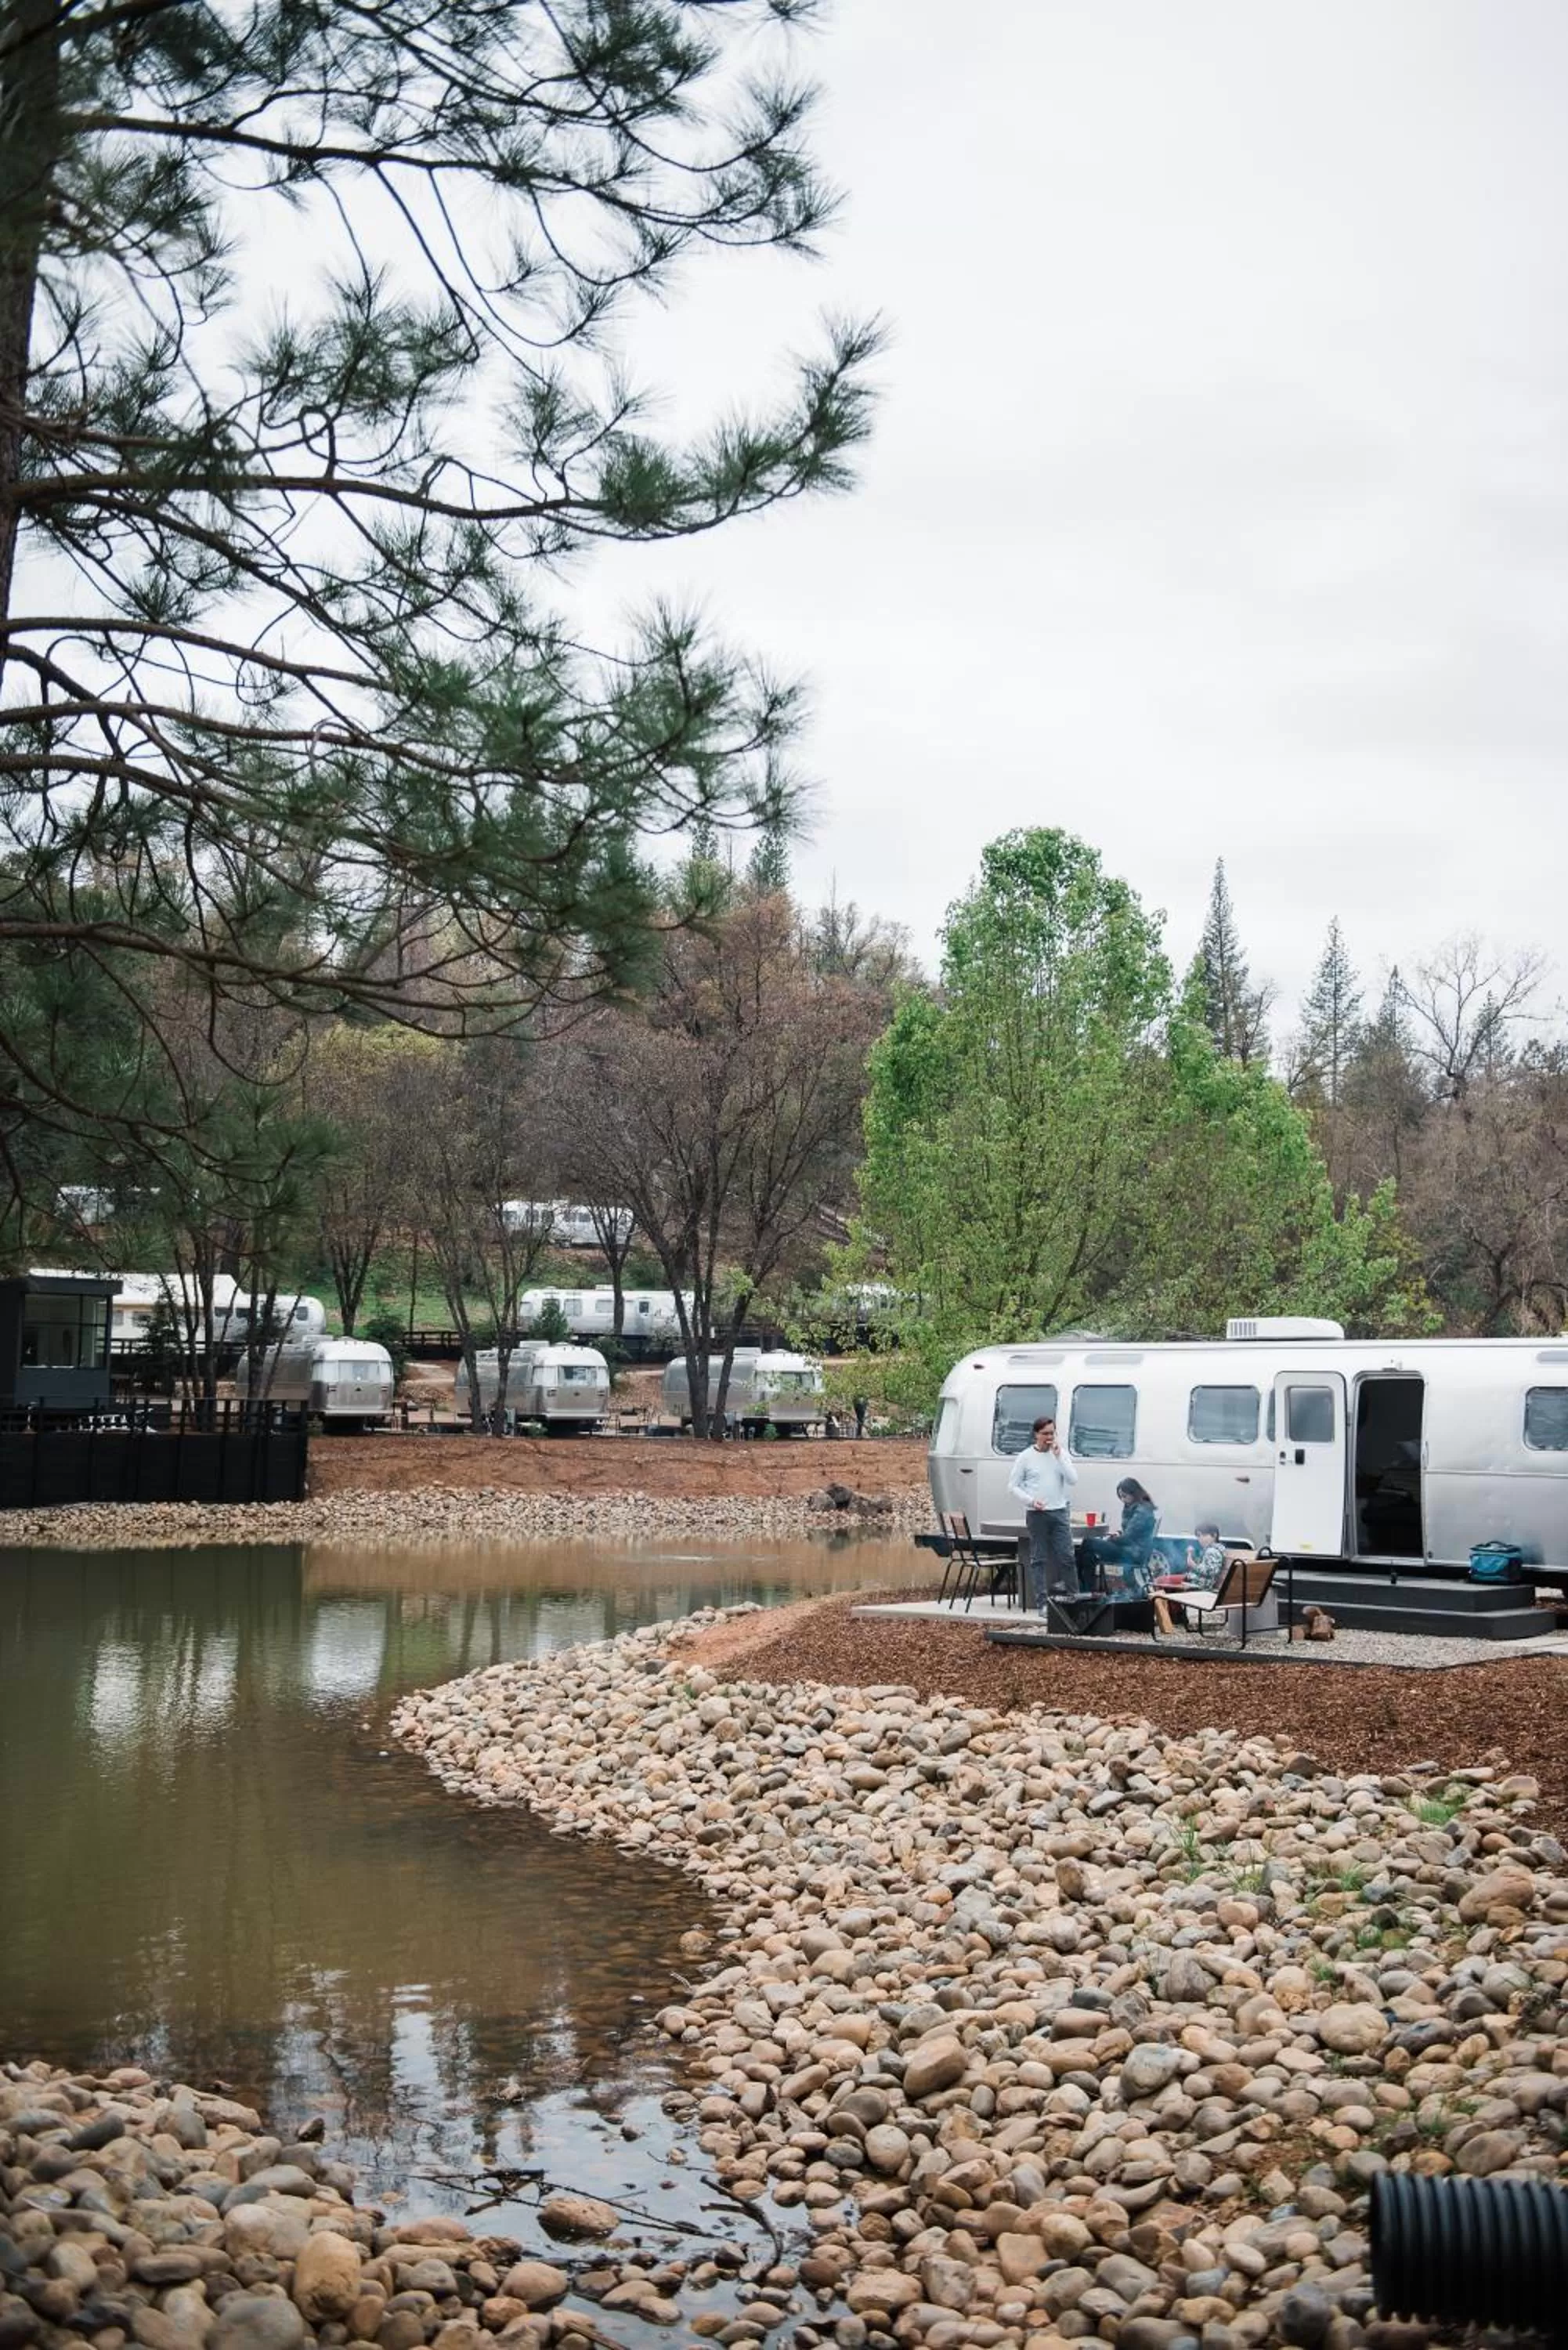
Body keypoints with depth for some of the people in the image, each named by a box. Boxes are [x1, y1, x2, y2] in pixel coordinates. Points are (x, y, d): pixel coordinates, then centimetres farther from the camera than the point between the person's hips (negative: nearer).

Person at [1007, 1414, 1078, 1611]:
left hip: (1059, 1512, 2)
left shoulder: (1060, 1454, 7)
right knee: (1038, 1559, 1)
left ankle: (1073, 1597, 6)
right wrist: (1030, 1500, -12)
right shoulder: (1026, 1456, 0)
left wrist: (1059, 1457, -10)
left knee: (1066, 1557, -3)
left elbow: (1073, 1480, -4)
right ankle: (1041, 1603, 3)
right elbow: (1013, 1486, 2)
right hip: (1036, 1514, -2)